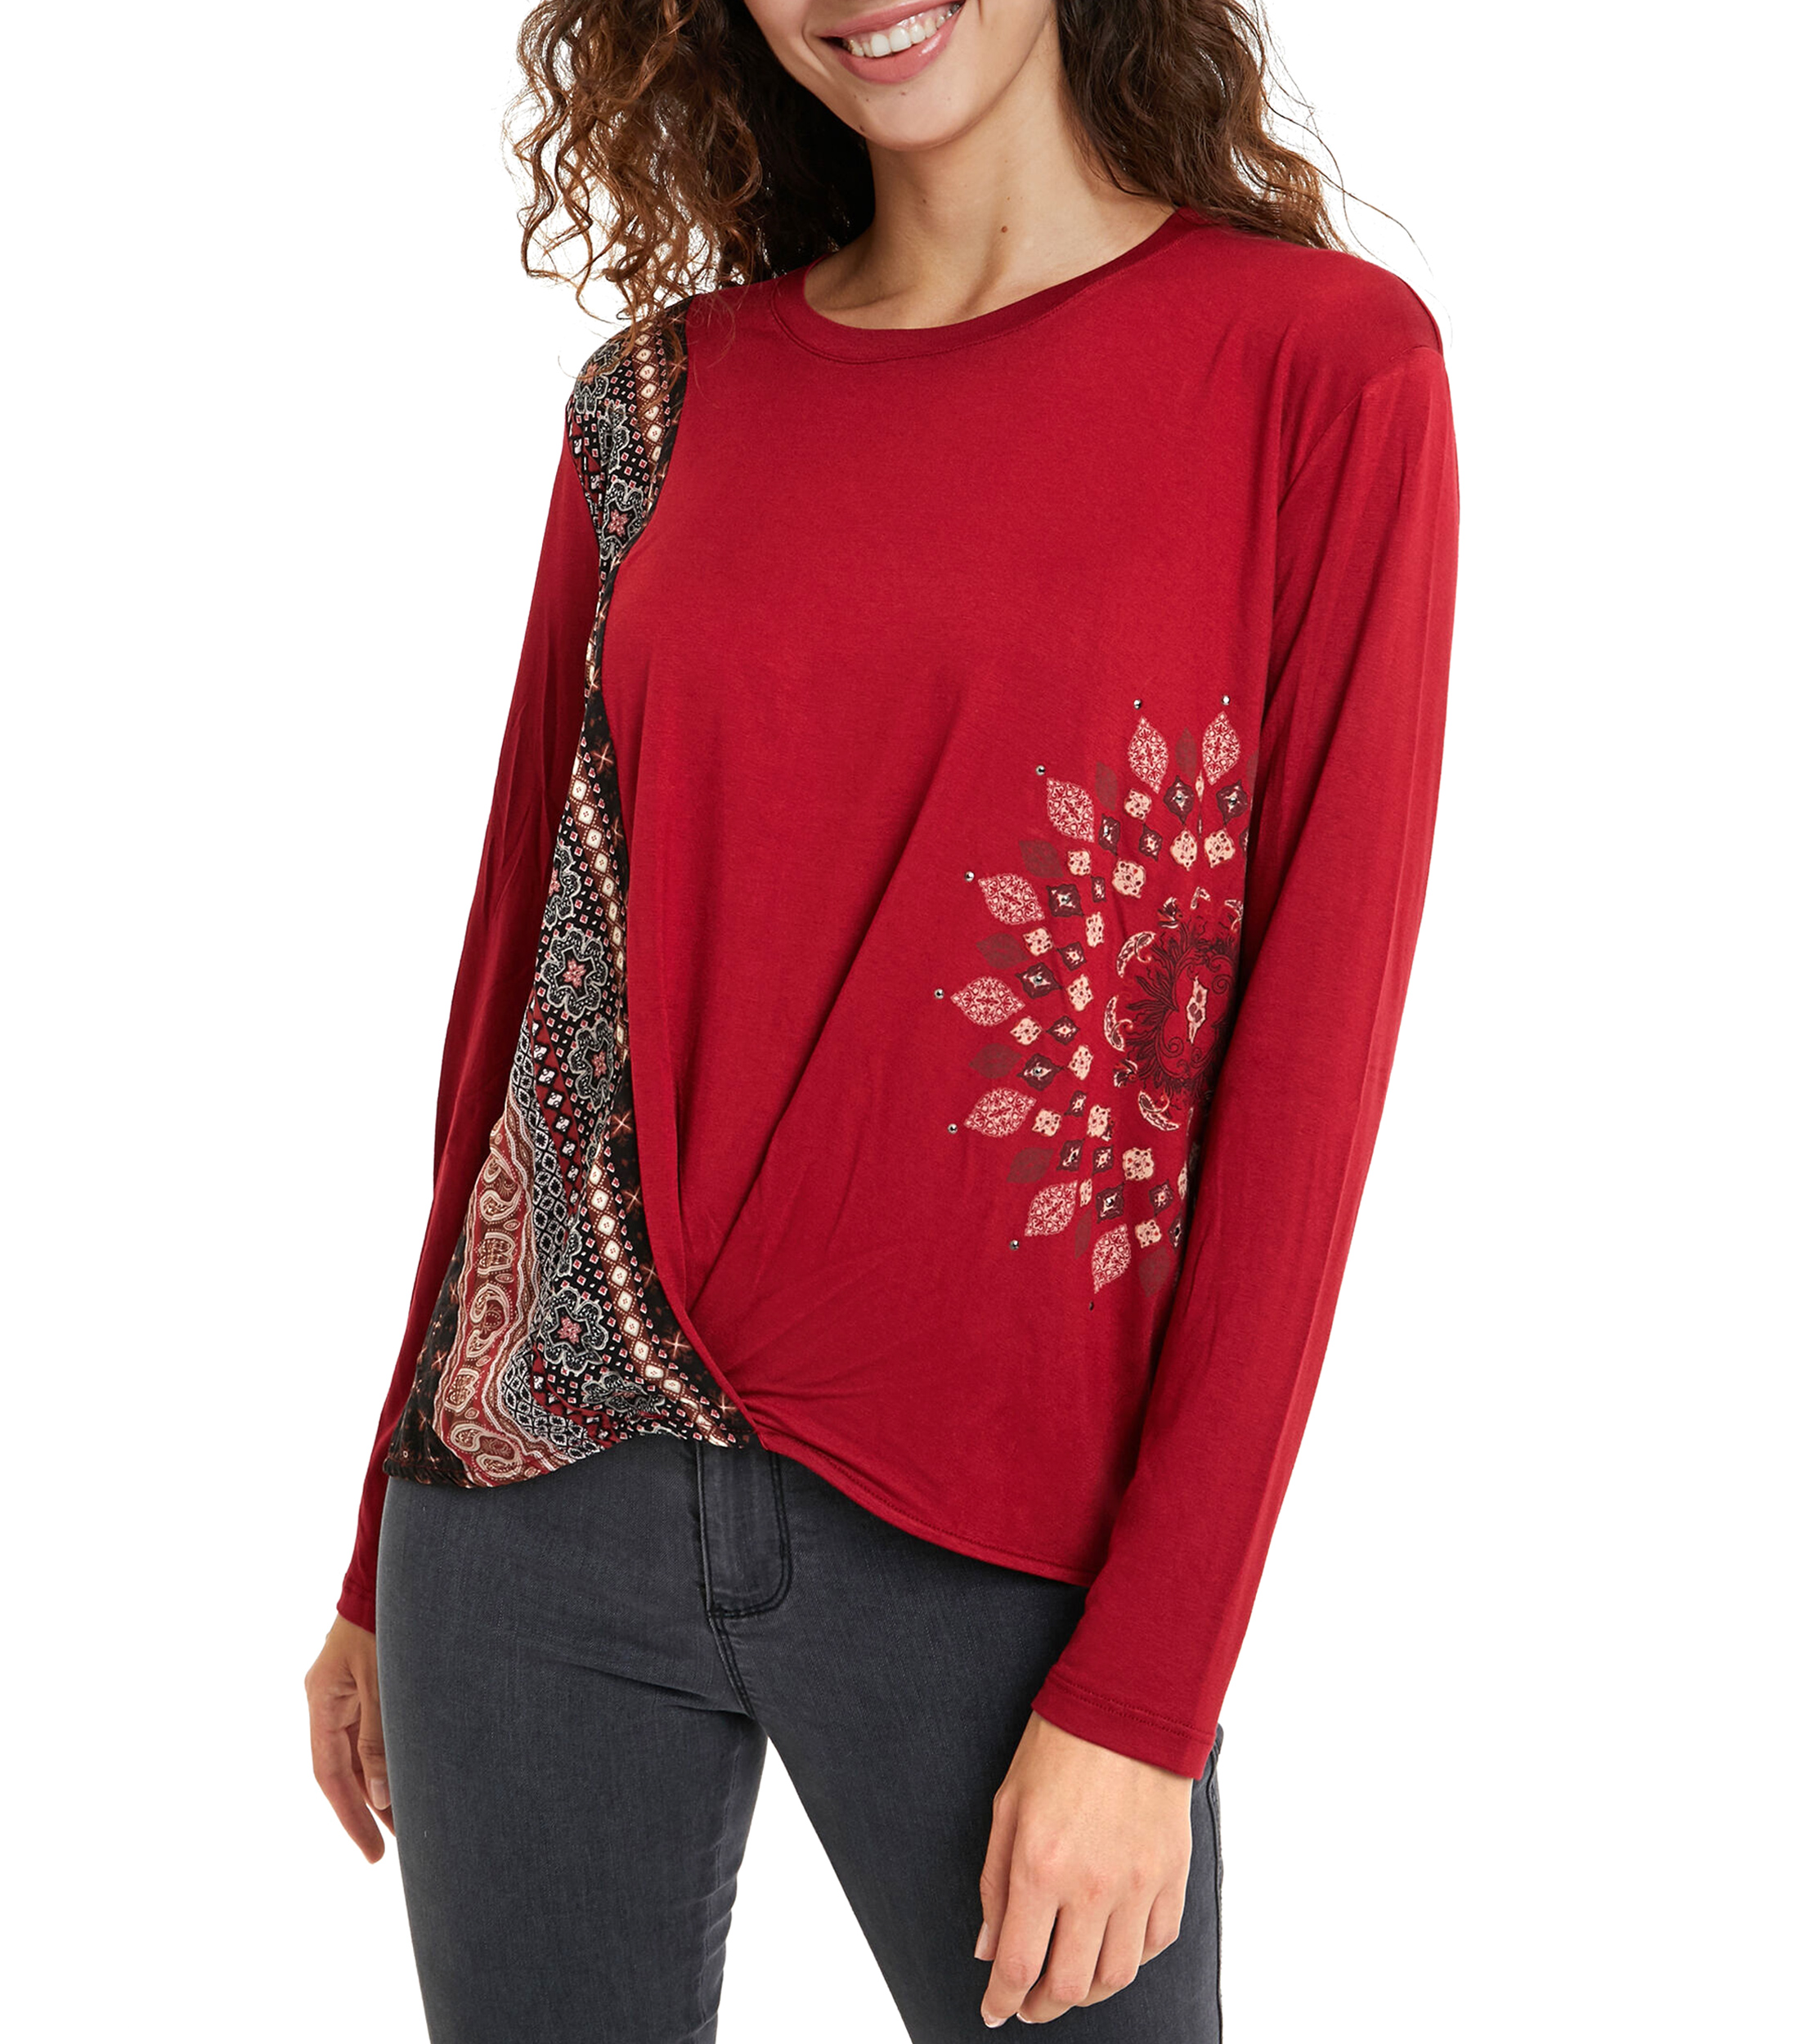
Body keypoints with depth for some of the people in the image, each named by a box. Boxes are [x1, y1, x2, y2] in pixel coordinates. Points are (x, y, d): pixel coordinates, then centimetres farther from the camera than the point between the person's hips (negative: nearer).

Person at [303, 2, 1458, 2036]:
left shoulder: (1326, 366, -5)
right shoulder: (663, 396, 5)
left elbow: (1308, 1052, -8)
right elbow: (524, 949, 8)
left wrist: (1145, 1693, -11)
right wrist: (387, 1559, 11)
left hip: (1004, 1549, -3)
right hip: (545, 1493, 3)